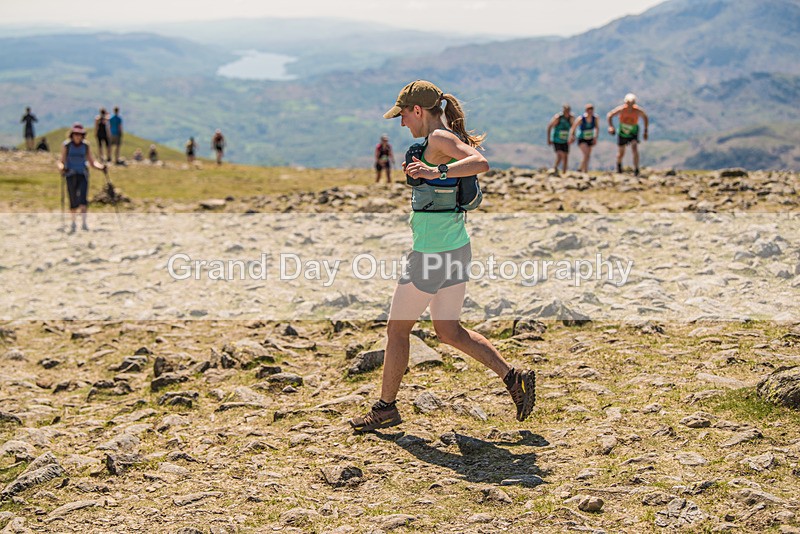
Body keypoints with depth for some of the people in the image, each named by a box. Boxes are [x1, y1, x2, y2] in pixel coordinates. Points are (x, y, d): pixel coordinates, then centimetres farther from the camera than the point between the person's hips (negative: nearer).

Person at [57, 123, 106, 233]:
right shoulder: (66, 145, 0)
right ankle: (73, 223, 18)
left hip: (83, 175, 1)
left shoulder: (86, 146, 5)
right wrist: (61, 167, -21)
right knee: (73, 202, 2)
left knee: (83, 198, -17)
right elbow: (61, 161, 2)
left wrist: (101, 166, -9)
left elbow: (92, 162, 9)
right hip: (71, 175, 0)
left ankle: (84, 223, -23)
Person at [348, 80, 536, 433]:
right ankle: (514, 378, 11)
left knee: (397, 330, 6)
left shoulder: (438, 138, -16)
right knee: (449, 332, 17)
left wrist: (436, 172, -41)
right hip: (457, 248, 10)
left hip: (432, 254, -10)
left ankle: (385, 407, 18)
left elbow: (481, 163, -32)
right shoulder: (449, 138, 11)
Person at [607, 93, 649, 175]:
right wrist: (611, 126, -26)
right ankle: (618, 164, 46)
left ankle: (636, 170, -19)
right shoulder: (621, 109, -24)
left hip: (633, 132, -1)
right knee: (621, 153, 11)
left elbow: (645, 118, -1)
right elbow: (610, 115, -12)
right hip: (622, 132, 1)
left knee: (635, 149, -24)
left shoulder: (638, 111, -22)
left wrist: (646, 131, -2)